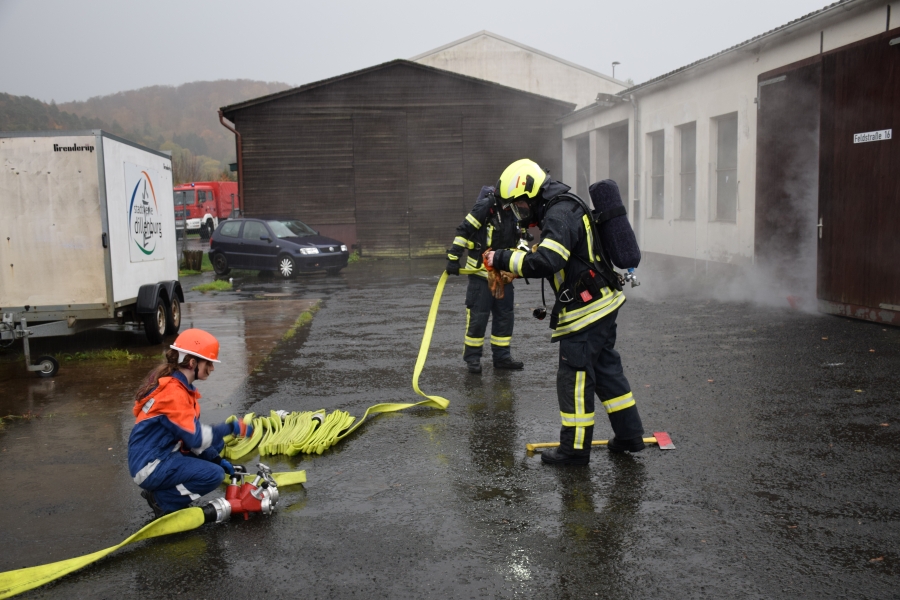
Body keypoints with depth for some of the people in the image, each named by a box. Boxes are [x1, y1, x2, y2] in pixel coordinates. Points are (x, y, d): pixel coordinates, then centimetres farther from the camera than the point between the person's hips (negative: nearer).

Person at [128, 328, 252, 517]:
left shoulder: (179, 385, 6)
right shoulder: (173, 392, -23)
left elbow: (191, 430, 10)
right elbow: (195, 437, -25)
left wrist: (216, 459, 6)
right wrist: (231, 427, -17)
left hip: (164, 453, 10)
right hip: (151, 467, -10)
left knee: (217, 443, 15)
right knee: (214, 475, -18)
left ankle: (166, 487, 10)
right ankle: (161, 499, -2)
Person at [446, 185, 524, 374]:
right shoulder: (486, 206, -18)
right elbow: (464, 230, -17)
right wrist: (453, 258, -17)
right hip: (481, 272, -7)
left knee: (505, 316, 10)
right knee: (478, 317, -2)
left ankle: (502, 357, 20)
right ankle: (472, 358, 11)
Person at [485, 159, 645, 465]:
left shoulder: (560, 215, -19)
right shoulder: (565, 207, 14)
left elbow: (544, 263, -33)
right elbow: (549, 257, 21)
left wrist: (502, 259, -24)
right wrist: (509, 268, 11)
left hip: (585, 311, -10)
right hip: (602, 303, 10)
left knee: (574, 377, 0)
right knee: (606, 368, 18)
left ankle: (575, 448, 11)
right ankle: (630, 435, 28)